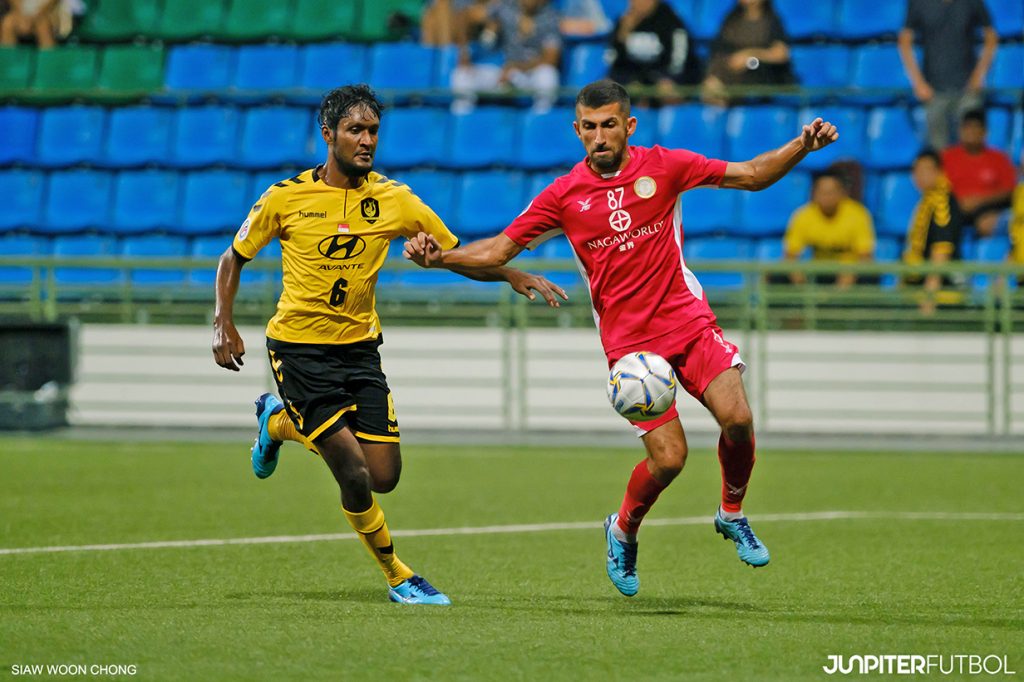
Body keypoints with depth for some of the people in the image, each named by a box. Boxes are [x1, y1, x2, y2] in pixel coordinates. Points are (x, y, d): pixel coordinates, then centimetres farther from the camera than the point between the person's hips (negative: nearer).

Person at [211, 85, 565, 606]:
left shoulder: (393, 199, -3)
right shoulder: (286, 197, -9)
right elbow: (233, 258, 4)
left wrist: (513, 276, -14)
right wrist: (224, 323, -9)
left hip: (359, 347, 4)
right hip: (298, 348, -4)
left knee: (385, 477, 0)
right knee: (355, 474, -15)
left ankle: (280, 421, 27)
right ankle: (398, 577, 9)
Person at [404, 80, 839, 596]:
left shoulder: (663, 166, 0)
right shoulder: (563, 195, -1)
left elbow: (752, 175, 6)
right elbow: (498, 251, 4)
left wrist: (802, 146, -10)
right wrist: (439, 258, -12)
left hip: (689, 321, 1)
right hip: (629, 340, -1)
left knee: (737, 419, -18)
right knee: (668, 457, -12)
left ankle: (732, 514, 11)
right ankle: (623, 530, 19)